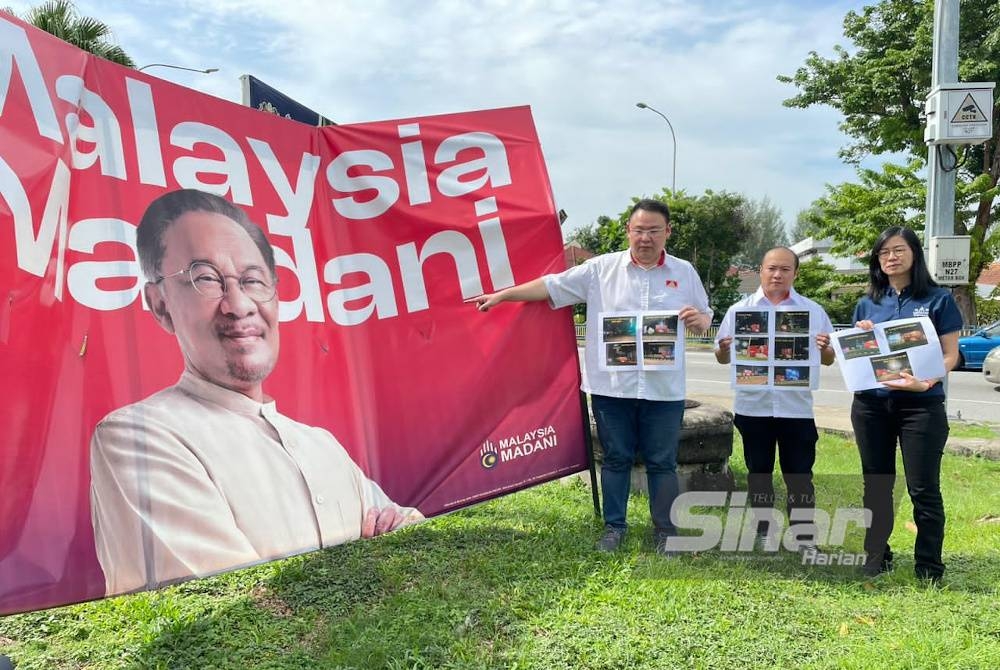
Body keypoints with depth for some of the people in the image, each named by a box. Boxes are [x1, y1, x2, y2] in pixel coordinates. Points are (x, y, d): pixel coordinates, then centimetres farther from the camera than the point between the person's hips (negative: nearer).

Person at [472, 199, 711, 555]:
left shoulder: (684, 272, 6)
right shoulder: (602, 268, 1)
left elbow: (705, 318, 13)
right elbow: (552, 285, 0)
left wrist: (698, 319, -12)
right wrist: (501, 295, -3)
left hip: (664, 389, 1)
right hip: (611, 387, 0)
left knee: (662, 462, 9)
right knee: (616, 458, 11)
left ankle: (665, 531, 23)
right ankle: (614, 526, 25)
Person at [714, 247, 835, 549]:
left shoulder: (813, 311, 5)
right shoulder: (739, 310, 4)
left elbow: (828, 359, 6)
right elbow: (722, 358, 5)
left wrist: (824, 349, -16)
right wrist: (724, 350, -18)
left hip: (796, 407, -1)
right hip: (753, 406, 1)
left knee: (799, 475, 4)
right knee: (758, 473, 11)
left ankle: (805, 540, 12)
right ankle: (764, 535, 24)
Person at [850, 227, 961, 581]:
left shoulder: (938, 299, 1)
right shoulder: (867, 304, 10)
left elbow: (950, 355, -3)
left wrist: (925, 382, -21)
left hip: (921, 405, -3)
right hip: (871, 404, 4)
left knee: (923, 489, 0)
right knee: (876, 486, 11)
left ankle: (929, 570, 11)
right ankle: (876, 560, 23)